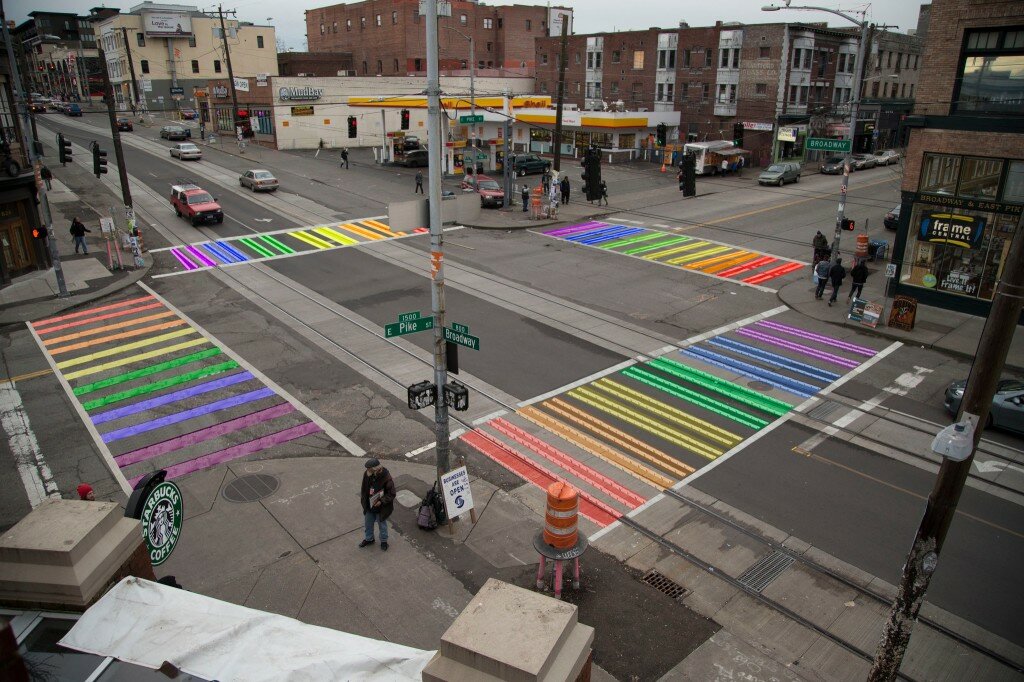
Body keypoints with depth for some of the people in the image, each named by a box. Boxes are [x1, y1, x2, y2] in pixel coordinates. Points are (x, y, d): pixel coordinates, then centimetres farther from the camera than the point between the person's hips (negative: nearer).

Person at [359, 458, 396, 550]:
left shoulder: (386, 478, -31)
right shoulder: (367, 474, -18)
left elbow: (391, 494, -20)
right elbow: (363, 487, 3)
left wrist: (381, 501, -27)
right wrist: (362, 498, 0)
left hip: (381, 508, -4)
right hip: (368, 507, 5)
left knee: (382, 525, 20)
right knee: (367, 524, 26)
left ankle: (384, 541, 45)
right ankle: (368, 539, 52)